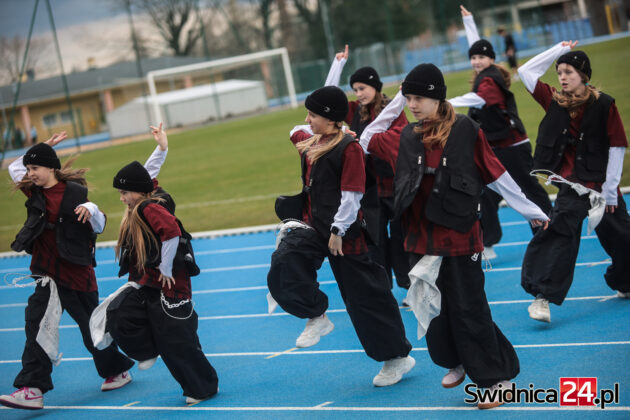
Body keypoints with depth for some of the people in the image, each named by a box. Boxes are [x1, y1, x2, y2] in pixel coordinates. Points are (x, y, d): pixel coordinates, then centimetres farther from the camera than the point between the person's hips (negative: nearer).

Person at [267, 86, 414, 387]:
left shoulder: (348, 147, -14)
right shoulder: (310, 141, 9)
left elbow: (352, 195, -17)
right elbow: (295, 132, 34)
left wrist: (338, 232, -18)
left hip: (344, 233, -7)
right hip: (312, 226, 8)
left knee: (364, 294, 1)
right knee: (283, 265, -15)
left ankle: (398, 357, 15)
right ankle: (317, 318, 6)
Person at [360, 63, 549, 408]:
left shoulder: (466, 132, -7)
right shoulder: (407, 139, 5)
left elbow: (496, 176, -2)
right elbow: (366, 141, 18)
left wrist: (531, 211, 3)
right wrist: (395, 104, 11)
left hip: (459, 236, -5)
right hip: (421, 237, 5)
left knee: (468, 309, -1)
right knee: (433, 307, 11)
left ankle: (496, 378, 11)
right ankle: (458, 361, 34)